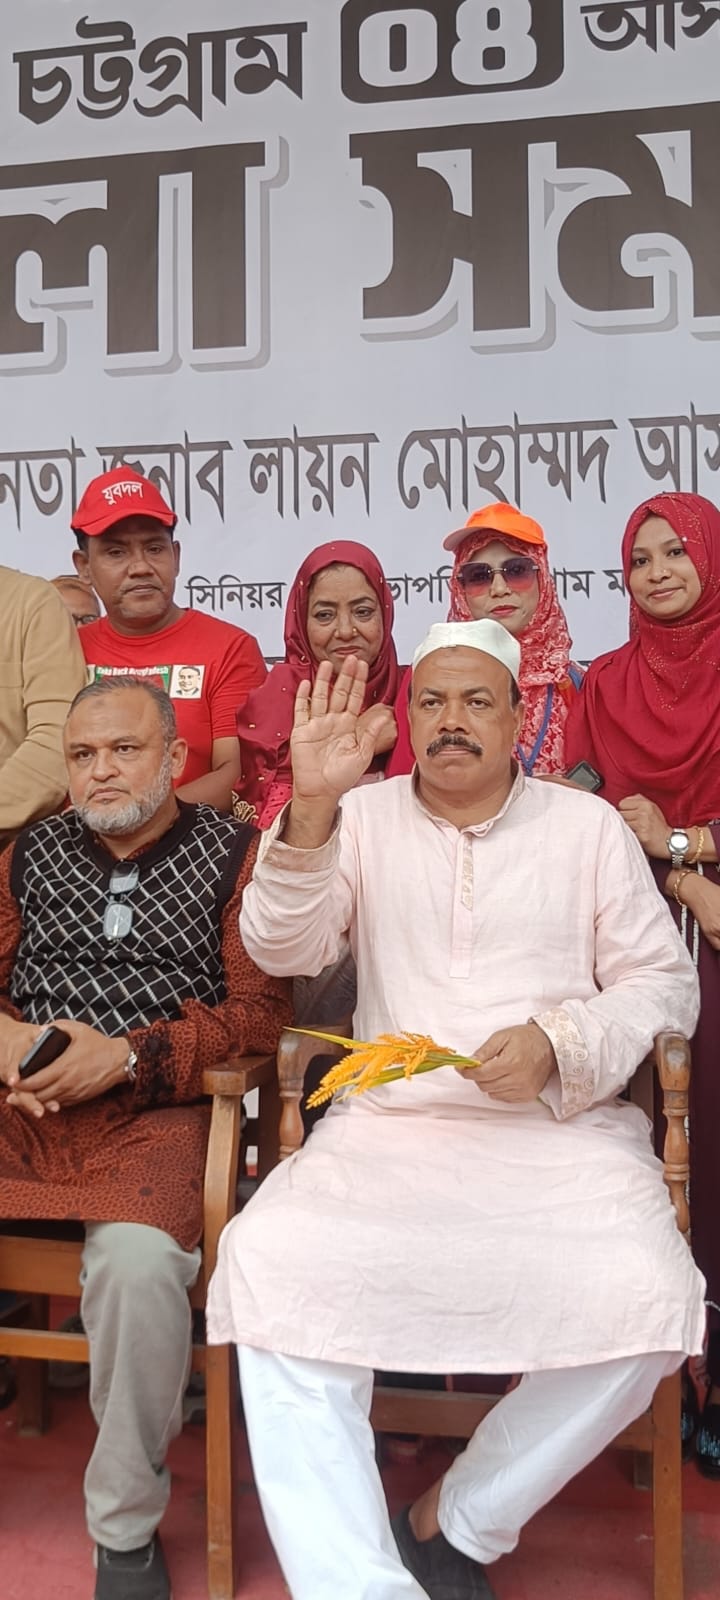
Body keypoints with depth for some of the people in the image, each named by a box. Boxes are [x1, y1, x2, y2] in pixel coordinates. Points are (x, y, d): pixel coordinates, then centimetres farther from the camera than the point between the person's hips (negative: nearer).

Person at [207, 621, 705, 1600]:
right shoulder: (363, 817, 11)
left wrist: (559, 1046, -10)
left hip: (564, 1130, 0)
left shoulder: (589, 826, 12)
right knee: (265, 1263, -28)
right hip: (388, 1125, 0)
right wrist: (311, 807, -18)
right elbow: (280, 949, -2)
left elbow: (664, 980, 9)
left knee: (645, 1299, -28)